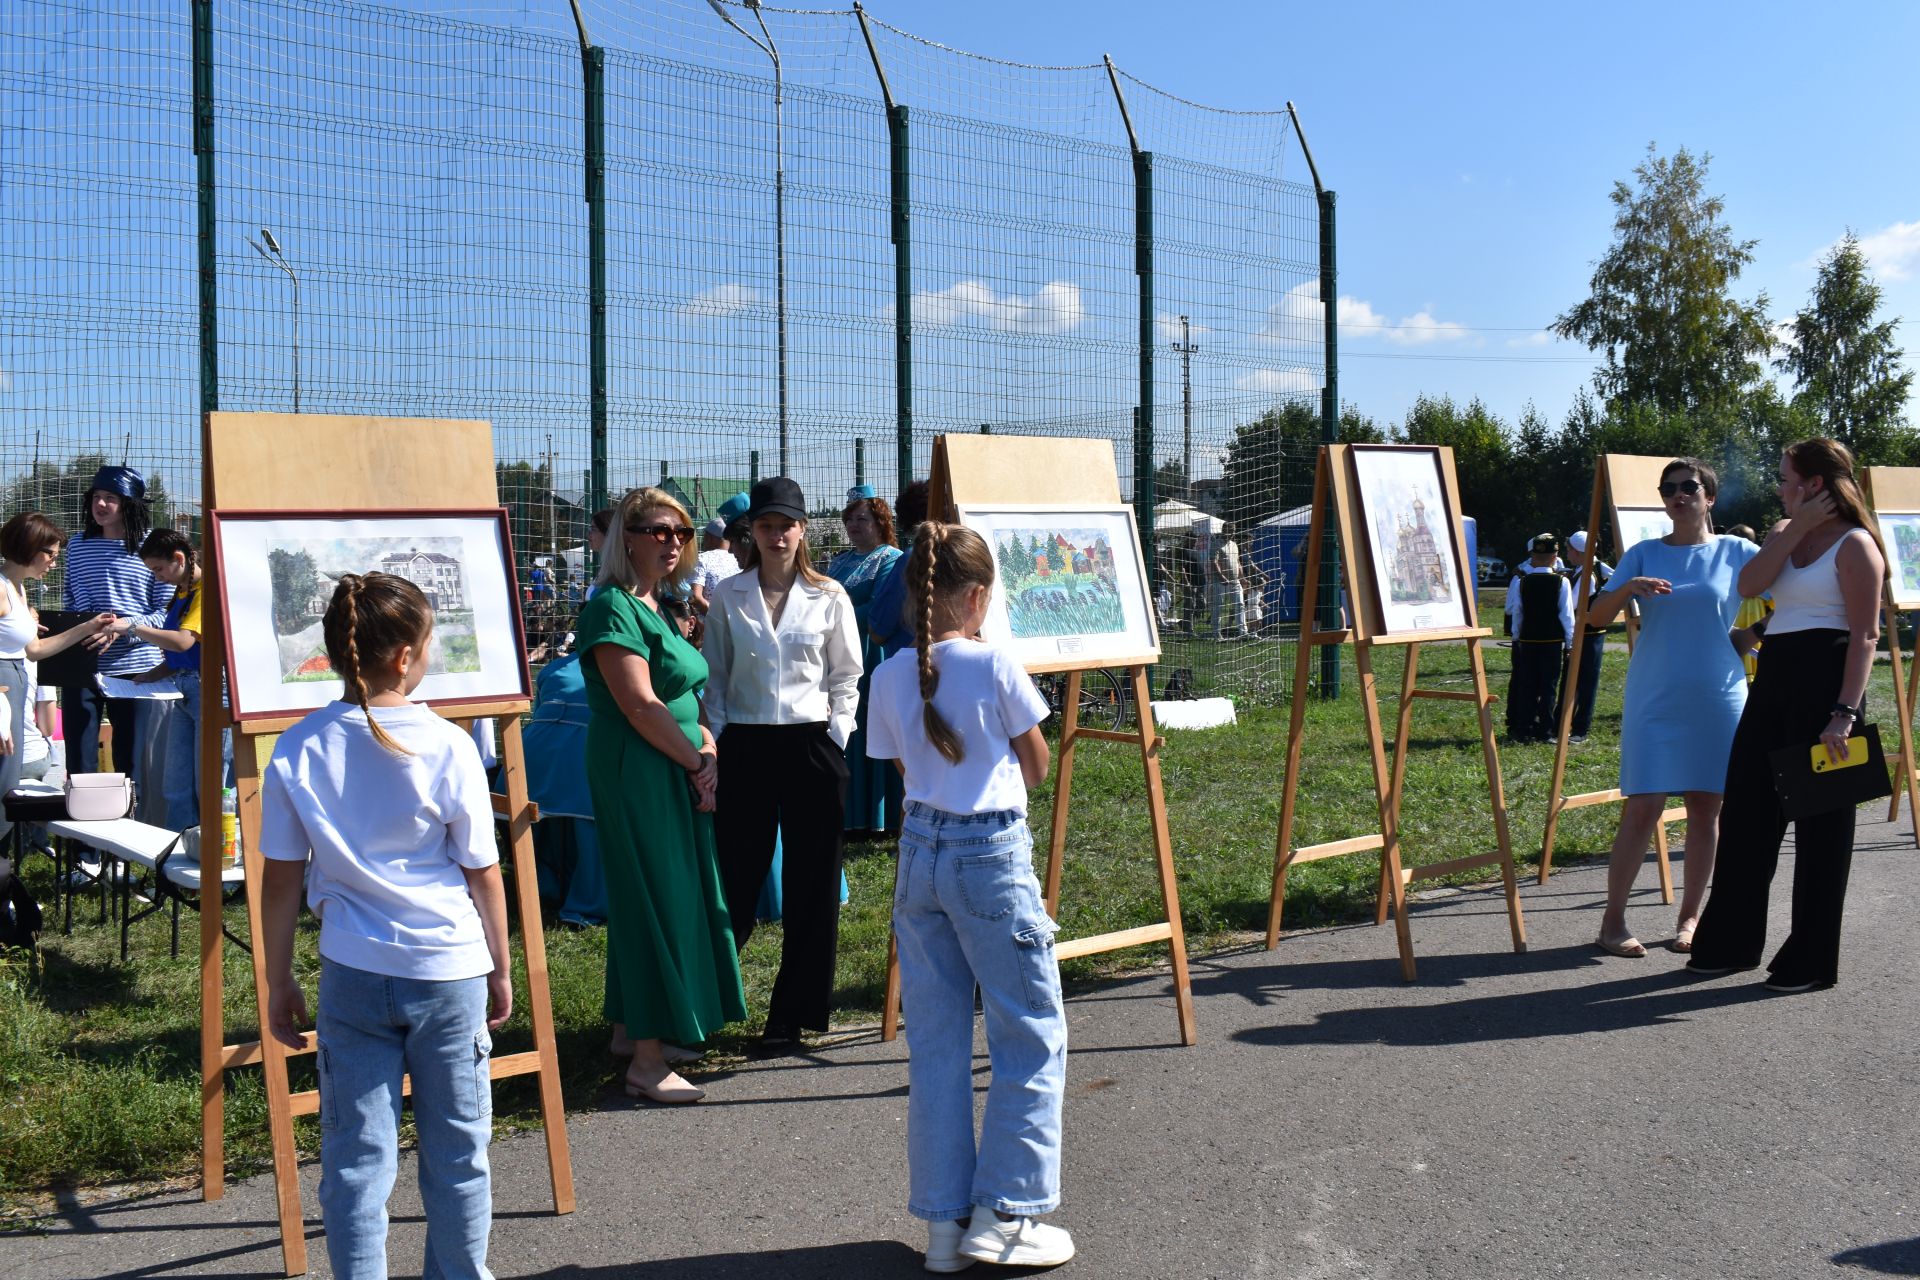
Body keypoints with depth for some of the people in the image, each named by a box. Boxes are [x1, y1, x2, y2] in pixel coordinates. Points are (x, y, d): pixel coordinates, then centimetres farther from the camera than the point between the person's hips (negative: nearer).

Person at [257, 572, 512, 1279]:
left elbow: (280, 882, 0)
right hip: (448, 969, -1)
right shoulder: (447, 746, -10)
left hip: (352, 974, 2)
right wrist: (500, 970, 10)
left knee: (356, 1154, 8)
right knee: (456, 1148, 14)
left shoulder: (298, 751, -4)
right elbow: (484, 875, -3)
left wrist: (279, 984, 11)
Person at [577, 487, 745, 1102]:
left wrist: (709, 749, 1)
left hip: (677, 771, 10)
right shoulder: (612, 607, -14)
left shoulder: (655, 606, 15)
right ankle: (646, 1062, -3)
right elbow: (641, 706, -20)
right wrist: (698, 764, -12)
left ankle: (631, 1029, 27)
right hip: (635, 770, -10)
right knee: (653, 901, -7)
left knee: (674, 897, 15)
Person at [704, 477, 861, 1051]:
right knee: (736, 878, 1)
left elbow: (845, 679, 7)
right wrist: (718, 742, 1)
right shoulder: (727, 597, 4)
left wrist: (834, 738, -1)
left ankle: (792, 1015, 13)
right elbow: (714, 678, 9)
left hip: (811, 747, 0)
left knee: (811, 887, 3)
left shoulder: (829, 597, 3)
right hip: (744, 748, 0)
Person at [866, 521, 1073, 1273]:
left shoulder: (891, 676, 4)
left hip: (920, 854, 6)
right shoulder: (995, 665, -10)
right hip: (993, 854, -5)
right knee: (1033, 1037, 7)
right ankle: (1002, 1216, 6)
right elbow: (1036, 768, 0)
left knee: (935, 1042, 11)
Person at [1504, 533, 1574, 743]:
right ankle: (1544, 731, 3)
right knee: (1548, 687, 3)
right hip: (1553, 641, -1)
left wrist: (1516, 635, 12)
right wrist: (1569, 642, 2)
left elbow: (1514, 611, 1)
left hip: (1526, 640, 1)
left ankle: (1524, 730, 6)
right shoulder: (1561, 582, -7)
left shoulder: (1521, 581, -3)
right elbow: (1567, 615, -5)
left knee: (1526, 686, 7)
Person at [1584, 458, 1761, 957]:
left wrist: (1740, 645, 3)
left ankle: (1690, 917, 17)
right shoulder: (1644, 554, 4)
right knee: (1643, 805, -6)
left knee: (1706, 805, 6)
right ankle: (1613, 920, 0)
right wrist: (1628, 588, -20)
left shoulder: (1738, 554, 4)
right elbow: (1596, 617, -2)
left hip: (1717, 697, 1)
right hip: (1654, 697, -1)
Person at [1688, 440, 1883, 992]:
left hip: (1825, 682, -8)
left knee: (1819, 822, 0)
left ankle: (1811, 961, 9)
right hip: (1774, 678, 8)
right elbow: (1749, 585, -1)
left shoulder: (1854, 544, -7)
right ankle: (1731, 944, 19)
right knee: (1747, 810, 9)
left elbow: (1865, 635, -13)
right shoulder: (1786, 533, 16)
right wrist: (1797, 528, -7)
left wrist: (1845, 712, -21)